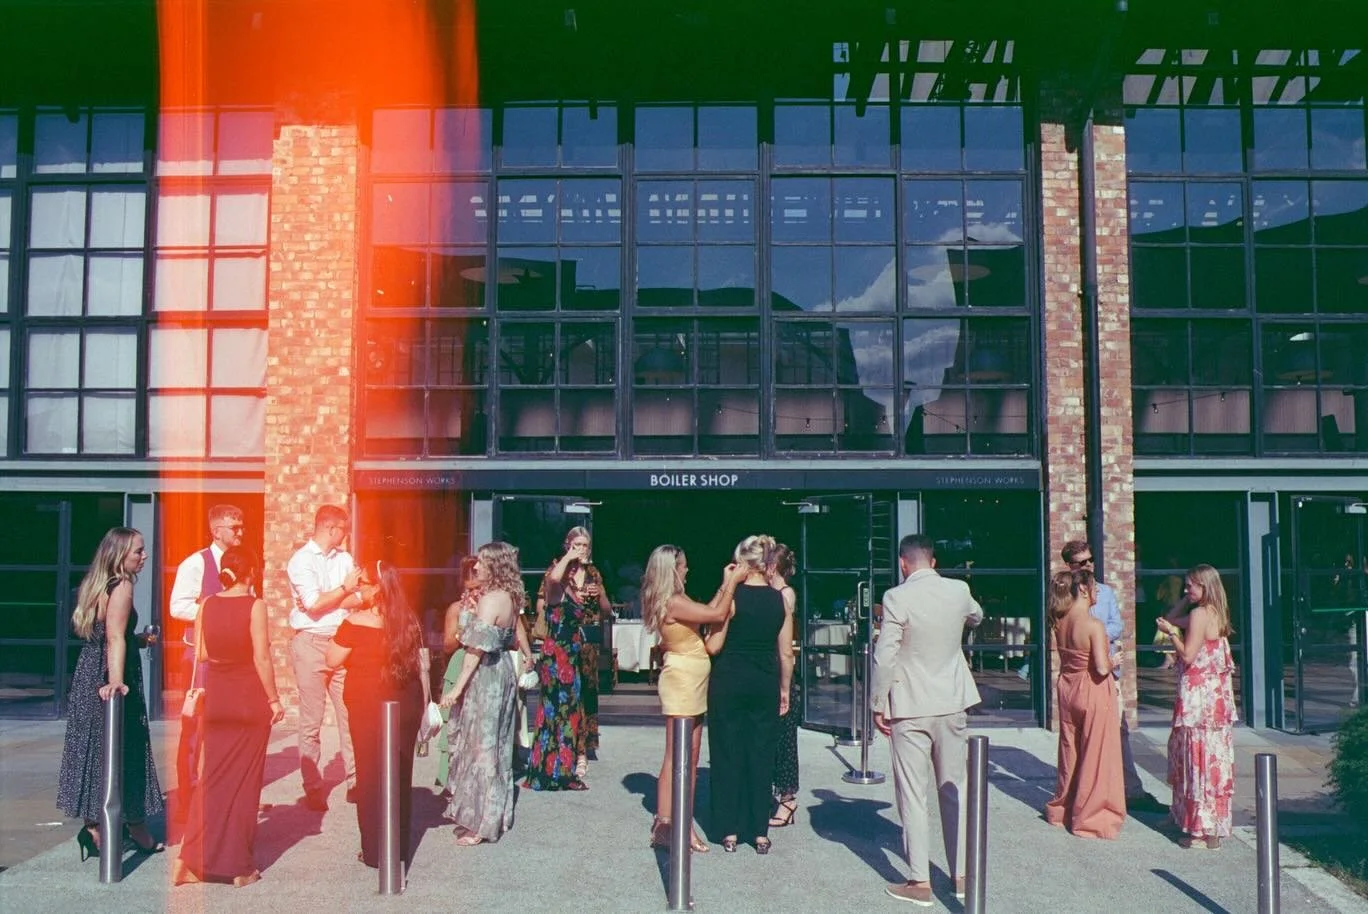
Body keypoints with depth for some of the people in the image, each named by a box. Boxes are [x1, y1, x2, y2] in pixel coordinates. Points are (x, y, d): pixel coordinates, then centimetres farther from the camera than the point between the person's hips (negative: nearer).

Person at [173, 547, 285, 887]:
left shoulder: (207, 604, 1)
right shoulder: (255, 605, -11)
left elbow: (200, 655, 5)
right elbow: (261, 658, -14)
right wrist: (274, 699, -5)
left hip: (216, 698, 4)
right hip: (250, 699, -4)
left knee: (212, 776, 14)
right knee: (244, 780, 6)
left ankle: (194, 859, 12)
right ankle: (238, 865, 13)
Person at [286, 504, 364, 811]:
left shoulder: (344, 558, 11)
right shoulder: (301, 560, -6)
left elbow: (359, 599, 4)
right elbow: (314, 605, -15)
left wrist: (326, 601, -9)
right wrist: (344, 589, -3)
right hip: (311, 644, -5)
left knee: (350, 714, 3)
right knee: (312, 722, 1)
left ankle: (355, 781, 10)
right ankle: (313, 788, 9)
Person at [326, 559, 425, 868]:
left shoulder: (357, 622, -13)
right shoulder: (409, 621, 2)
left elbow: (333, 660, -6)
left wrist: (343, 632, 6)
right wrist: (422, 704, 19)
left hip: (368, 708, -5)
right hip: (406, 706, 5)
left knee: (370, 775, 6)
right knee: (401, 775, 13)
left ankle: (375, 851, 11)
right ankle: (400, 848, 22)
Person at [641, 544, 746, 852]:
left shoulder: (678, 600, 12)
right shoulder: (673, 602, -18)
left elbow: (706, 611, 14)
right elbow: (718, 614, -19)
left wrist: (725, 584, 16)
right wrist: (733, 581, -8)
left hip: (694, 685, 10)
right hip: (680, 681, -10)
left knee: (691, 758, 11)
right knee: (676, 757, -6)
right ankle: (663, 826, 0)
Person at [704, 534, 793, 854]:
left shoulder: (731, 596, -11)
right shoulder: (781, 599, 0)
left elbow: (713, 646, -9)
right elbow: (786, 653, 3)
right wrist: (784, 690, 14)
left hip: (729, 681, -3)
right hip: (765, 683, 3)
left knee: (727, 753, 7)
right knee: (762, 755, 10)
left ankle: (730, 831, 12)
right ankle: (760, 833, 14)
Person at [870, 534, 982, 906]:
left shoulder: (897, 597, -14)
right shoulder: (959, 591, 1)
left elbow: (884, 657, -15)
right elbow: (976, 616, 24)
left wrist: (877, 705, -5)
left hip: (910, 708, -5)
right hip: (953, 704, 5)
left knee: (913, 795, 3)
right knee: (954, 790, 14)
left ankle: (920, 882, 7)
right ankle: (960, 875, 22)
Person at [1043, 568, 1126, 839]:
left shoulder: (1060, 622, -1)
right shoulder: (1094, 625, -22)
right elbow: (1101, 668, -25)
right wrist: (1114, 661, -5)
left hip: (1067, 689, 7)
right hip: (1093, 693, -7)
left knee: (1070, 752, 20)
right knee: (1095, 755, 5)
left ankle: (1062, 808, 32)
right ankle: (1090, 816, 13)